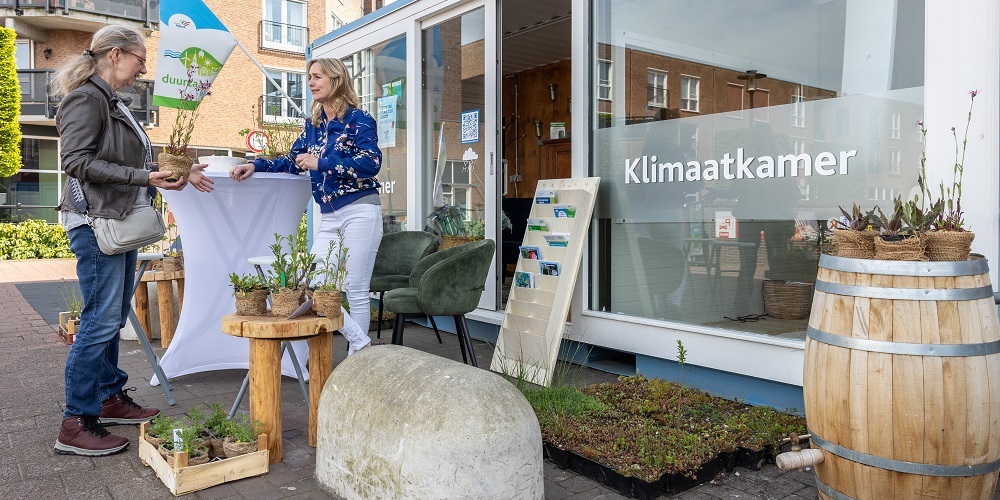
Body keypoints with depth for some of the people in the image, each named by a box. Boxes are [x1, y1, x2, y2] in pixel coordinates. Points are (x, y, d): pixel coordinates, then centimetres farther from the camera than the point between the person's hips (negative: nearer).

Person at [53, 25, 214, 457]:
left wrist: (176, 174, 15)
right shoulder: (86, 98, -9)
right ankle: (76, 425, -2)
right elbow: (76, 161, -19)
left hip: (121, 222, 10)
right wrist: (145, 177, -23)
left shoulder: (115, 103, 18)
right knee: (101, 320, -9)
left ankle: (110, 398, 25)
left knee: (112, 318, 14)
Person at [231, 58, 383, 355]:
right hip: (329, 219, 7)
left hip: (359, 213, -7)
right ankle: (362, 344, 9)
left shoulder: (358, 119, -4)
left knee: (355, 291, -2)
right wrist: (256, 166, 3)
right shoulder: (313, 124, 16)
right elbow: (292, 162, 19)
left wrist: (320, 163, -15)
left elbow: (371, 162, -16)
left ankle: (358, 356, 12)